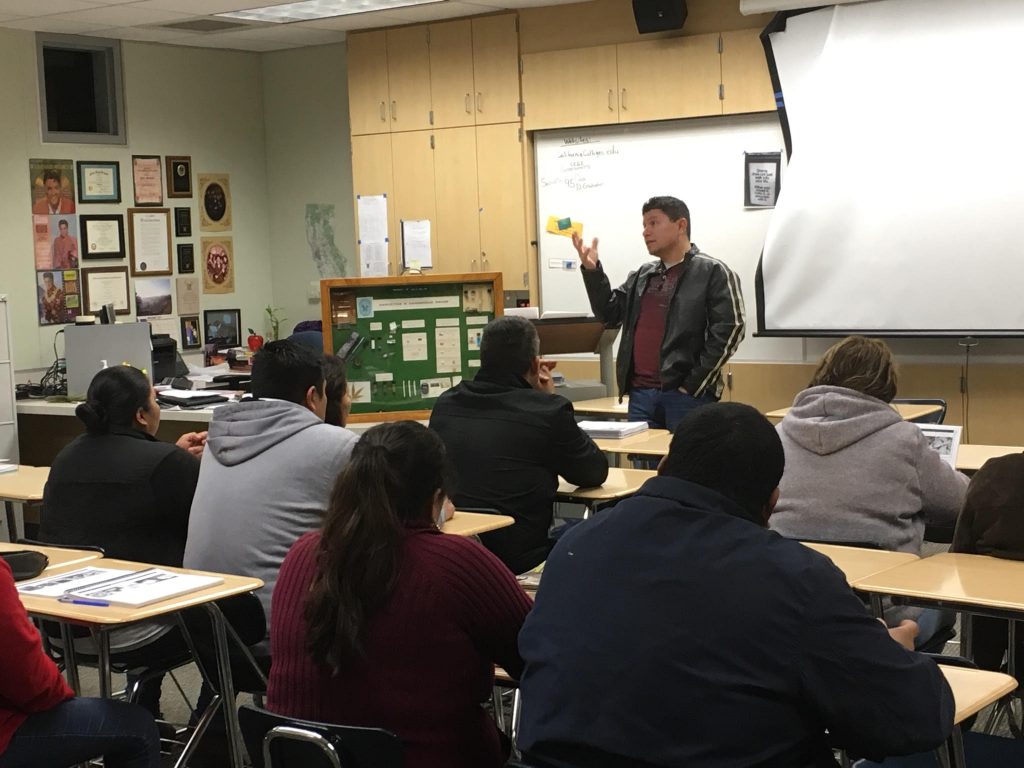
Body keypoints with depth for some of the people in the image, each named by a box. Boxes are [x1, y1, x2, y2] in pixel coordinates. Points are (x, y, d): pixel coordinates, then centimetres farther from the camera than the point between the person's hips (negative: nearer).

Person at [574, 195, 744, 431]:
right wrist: (592, 271, 5)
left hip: (686, 395, -6)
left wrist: (694, 385, -14)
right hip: (640, 393, 6)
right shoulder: (642, 276, 18)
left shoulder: (713, 272, -3)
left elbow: (728, 330, -10)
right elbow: (610, 315, 18)